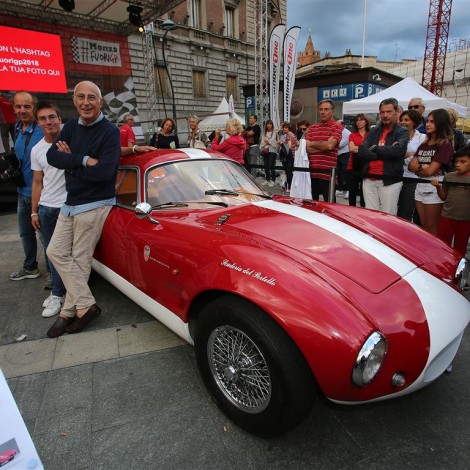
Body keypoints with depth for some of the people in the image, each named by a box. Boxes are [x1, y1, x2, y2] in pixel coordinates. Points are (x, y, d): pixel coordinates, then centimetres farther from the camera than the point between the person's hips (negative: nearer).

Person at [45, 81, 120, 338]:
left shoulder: (110, 131, -11)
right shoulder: (71, 125, 8)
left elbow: (104, 172, -23)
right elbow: (51, 156, -4)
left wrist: (69, 162, -12)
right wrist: (83, 160, -19)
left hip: (94, 205, -7)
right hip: (70, 203, 8)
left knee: (80, 260, 0)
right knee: (56, 252, 7)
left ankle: (69, 311, 16)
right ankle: (86, 304, 14)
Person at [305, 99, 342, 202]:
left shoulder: (336, 127, -1)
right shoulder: (312, 128, 13)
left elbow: (330, 145, -16)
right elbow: (307, 148, 2)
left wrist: (313, 144, -1)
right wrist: (323, 146, -8)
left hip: (327, 172, -5)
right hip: (312, 171, 5)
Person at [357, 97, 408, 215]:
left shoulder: (402, 132, 3)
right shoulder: (373, 131, 14)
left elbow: (397, 150, -17)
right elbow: (361, 152, 0)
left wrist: (375, 148, -4)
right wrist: (385, 152, -9)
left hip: (390, 181, -3)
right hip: (369, 180, 4)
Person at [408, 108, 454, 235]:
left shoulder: (445, 145, -9)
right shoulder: (423, 145, 13)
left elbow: (430, 171, -16)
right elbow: (411, 166, 6)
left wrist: (417, 167, 2)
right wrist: (422, 167, -13)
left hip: (434, 187, -7)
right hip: (420, 185, 7)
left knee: (432, 228, 2)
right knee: (423, 227, 13)